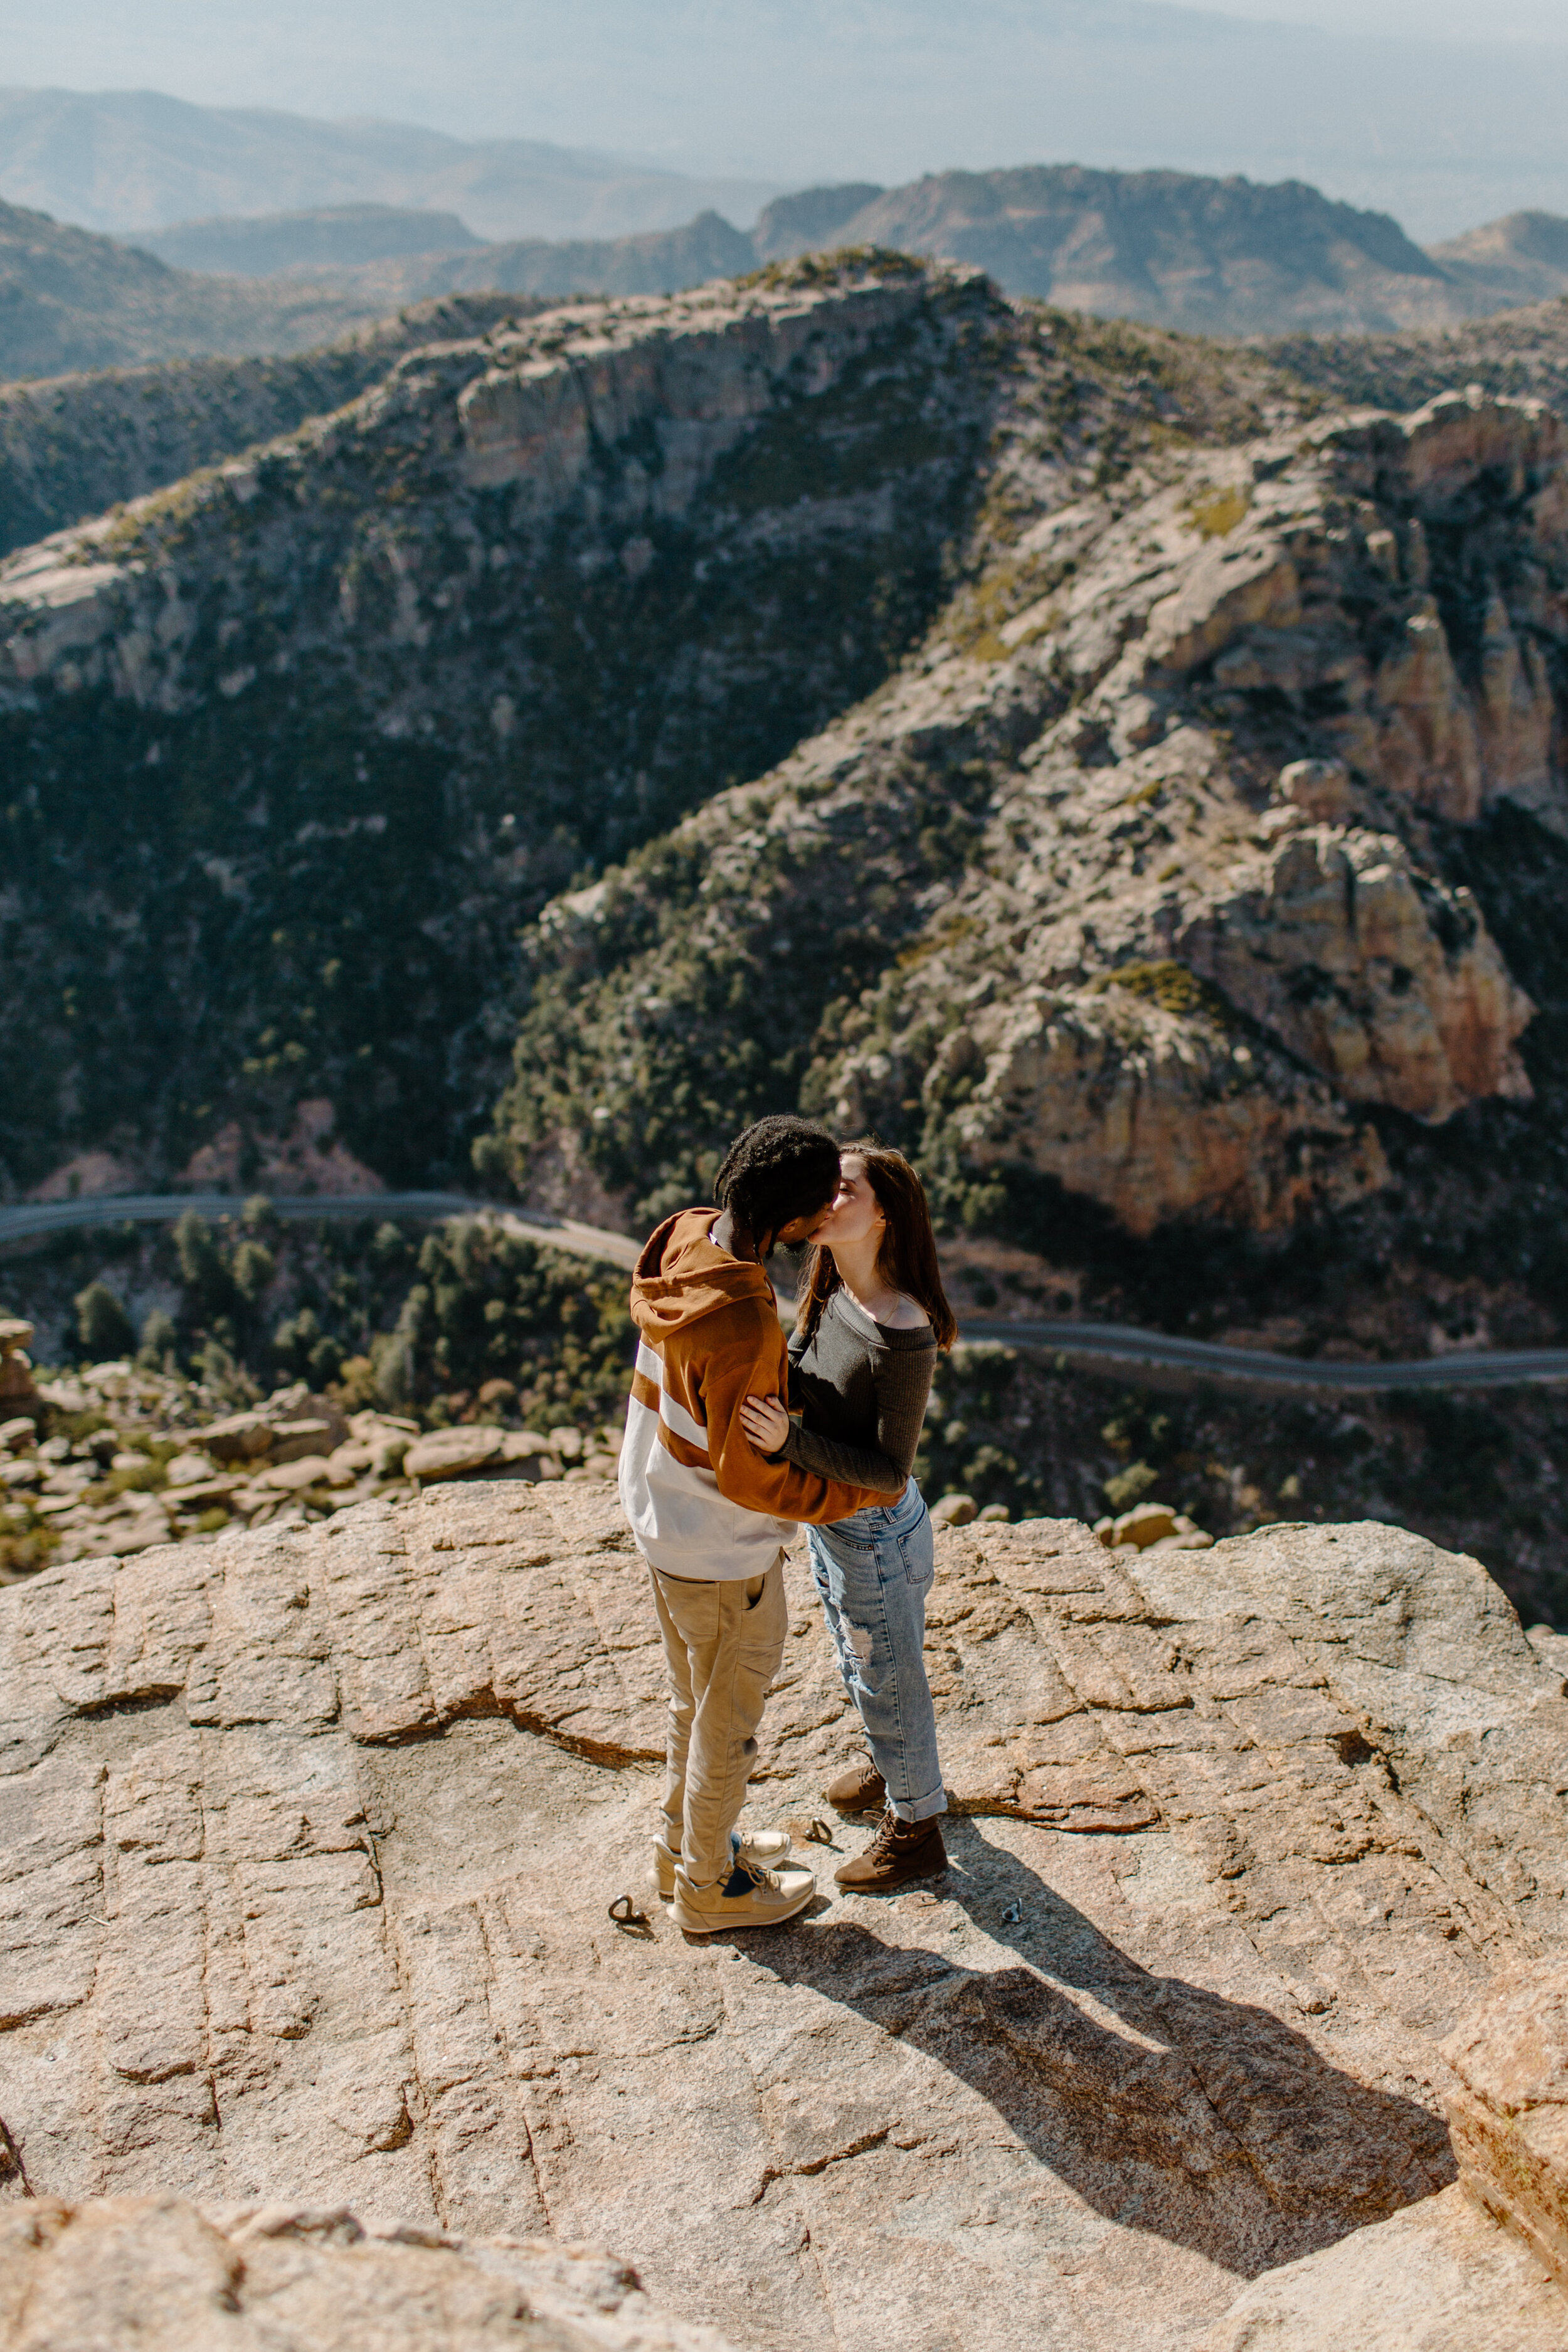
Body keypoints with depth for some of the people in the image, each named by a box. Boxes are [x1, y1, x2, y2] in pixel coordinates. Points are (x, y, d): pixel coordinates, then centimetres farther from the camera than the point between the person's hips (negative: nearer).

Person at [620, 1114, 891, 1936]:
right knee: (727, 1726, 15)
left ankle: (686, 1844, 49)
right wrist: (861, 1496, -13)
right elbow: (749, 1480, -26)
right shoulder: (742, 1328, -35)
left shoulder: (685, 1240, -9)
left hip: (663, 1524, 8)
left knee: (696, 1705, 28)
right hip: (727, 1560, -8)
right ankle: (709, 1889, 36)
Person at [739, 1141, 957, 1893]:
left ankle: (915, 1831, 39)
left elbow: (888, 1470, -29)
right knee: (857, 1664, 31)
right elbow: (795, 1386, 2)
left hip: (878, 1537, -8)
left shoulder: (902, 1336, -33)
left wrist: (788, 1442, -41)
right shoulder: (830, 1296, -7)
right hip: (829, 1519, 8)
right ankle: (889, 1763, 59)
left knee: (889, 1681, 15)